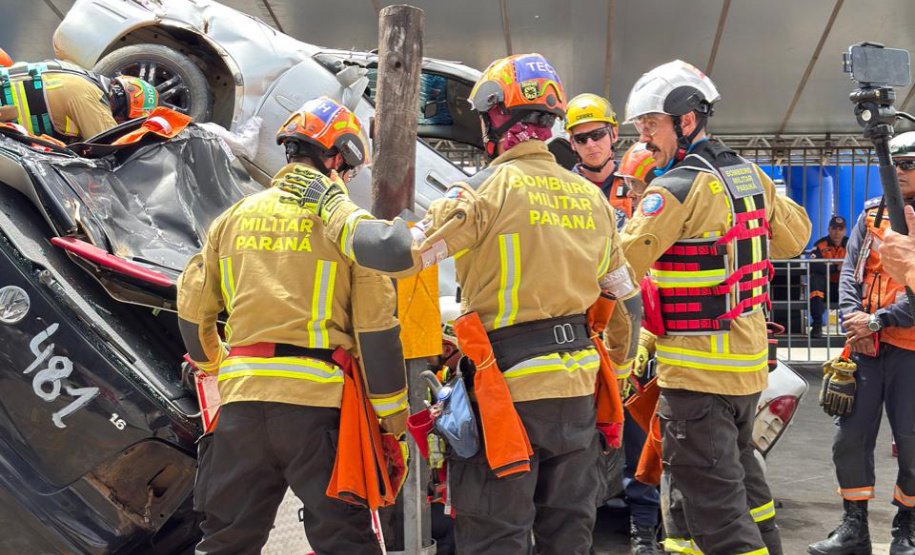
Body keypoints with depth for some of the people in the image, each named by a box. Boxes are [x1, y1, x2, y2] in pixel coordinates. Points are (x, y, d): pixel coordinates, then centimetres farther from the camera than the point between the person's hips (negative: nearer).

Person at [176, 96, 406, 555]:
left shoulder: (236, 217, 12)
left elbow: (192, 307, 15)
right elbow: (375, 323, -5)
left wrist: (211, 362, 35)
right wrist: (393, 409, 2)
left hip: (243, 396, 4)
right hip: (318, 399, -4)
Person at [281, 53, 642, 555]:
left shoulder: (488, 191, -12)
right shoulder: (591, 198, 9)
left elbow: (397, 250, -16)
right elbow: (625, 301, 14)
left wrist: (332, 206, -1)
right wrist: (614, 372, 28)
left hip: (510, 389, -6)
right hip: (578, 392, 6)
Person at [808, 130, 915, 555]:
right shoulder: (872, 214, 12)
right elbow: (850, 272, 7)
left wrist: (877, 320, -15)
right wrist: (852, 322, -7)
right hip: (866, 345, 4)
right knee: (850, 437, 3)